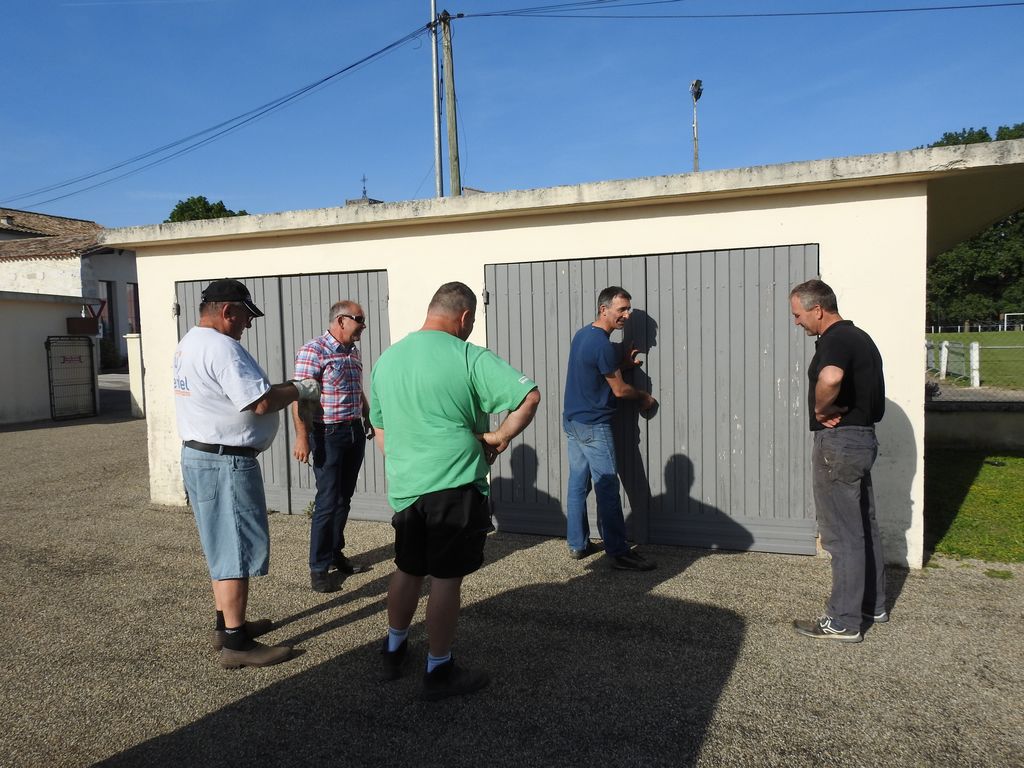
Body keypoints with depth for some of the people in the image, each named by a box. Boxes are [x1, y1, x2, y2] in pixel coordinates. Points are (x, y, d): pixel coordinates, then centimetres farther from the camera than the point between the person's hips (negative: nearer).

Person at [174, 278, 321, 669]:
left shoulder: (188, 344, 14)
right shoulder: (221, 347, -19)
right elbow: (261, 403, -23)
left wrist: (281, 389, 10)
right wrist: (299, 389, -7)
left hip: (197, 456, 11)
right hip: (226, 463, -11)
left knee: (223, 547, 19)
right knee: (236, 550, -2)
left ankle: (227, 624, 31)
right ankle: (236, 644, 6)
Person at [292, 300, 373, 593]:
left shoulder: (353, 351, 12)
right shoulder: (313, 351, -13)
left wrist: (369, 419, 26)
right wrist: (302, 438, -24)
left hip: (355, 432, 8)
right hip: (328, 434, -8)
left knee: (344, 497, 15)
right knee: (328, 501, -4)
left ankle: (335, 552, 29)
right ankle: (319, 569, 6)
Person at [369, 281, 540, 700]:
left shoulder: (387, 359, 9)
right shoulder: (469, 357, -12)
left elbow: (379, 427, 17)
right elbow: (529, 396, -20)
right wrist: (497, 438, -8)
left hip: (403, 488, 7)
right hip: (454, 487, -6)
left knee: (407, 570, 22)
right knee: (446, 579, 5)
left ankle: (394, 651, 37)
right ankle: (439, 672, 18)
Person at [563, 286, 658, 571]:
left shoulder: (582, 334, 9)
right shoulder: (603, 345, -19)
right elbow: (620, 390, -12)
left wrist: (621, 364, 10)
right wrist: (644, 397, 6)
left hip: (572, 421, 9)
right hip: (593, 426, -9)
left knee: (577, 484, 13)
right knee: (607, 489, -5)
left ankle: (577, 545, 21)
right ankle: (619, 554, -1)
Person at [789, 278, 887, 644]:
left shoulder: (836, 339, -17)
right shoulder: (857, 337, 15)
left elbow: (830, 378, -40)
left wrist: (820, 410, -20)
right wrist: (836, 410, 6)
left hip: (838, 441, -10)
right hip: (861, 437, 10)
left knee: (842, 534, -3)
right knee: (863, 526, 18)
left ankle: (843, 621, 7)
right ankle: (873, 605, 31)